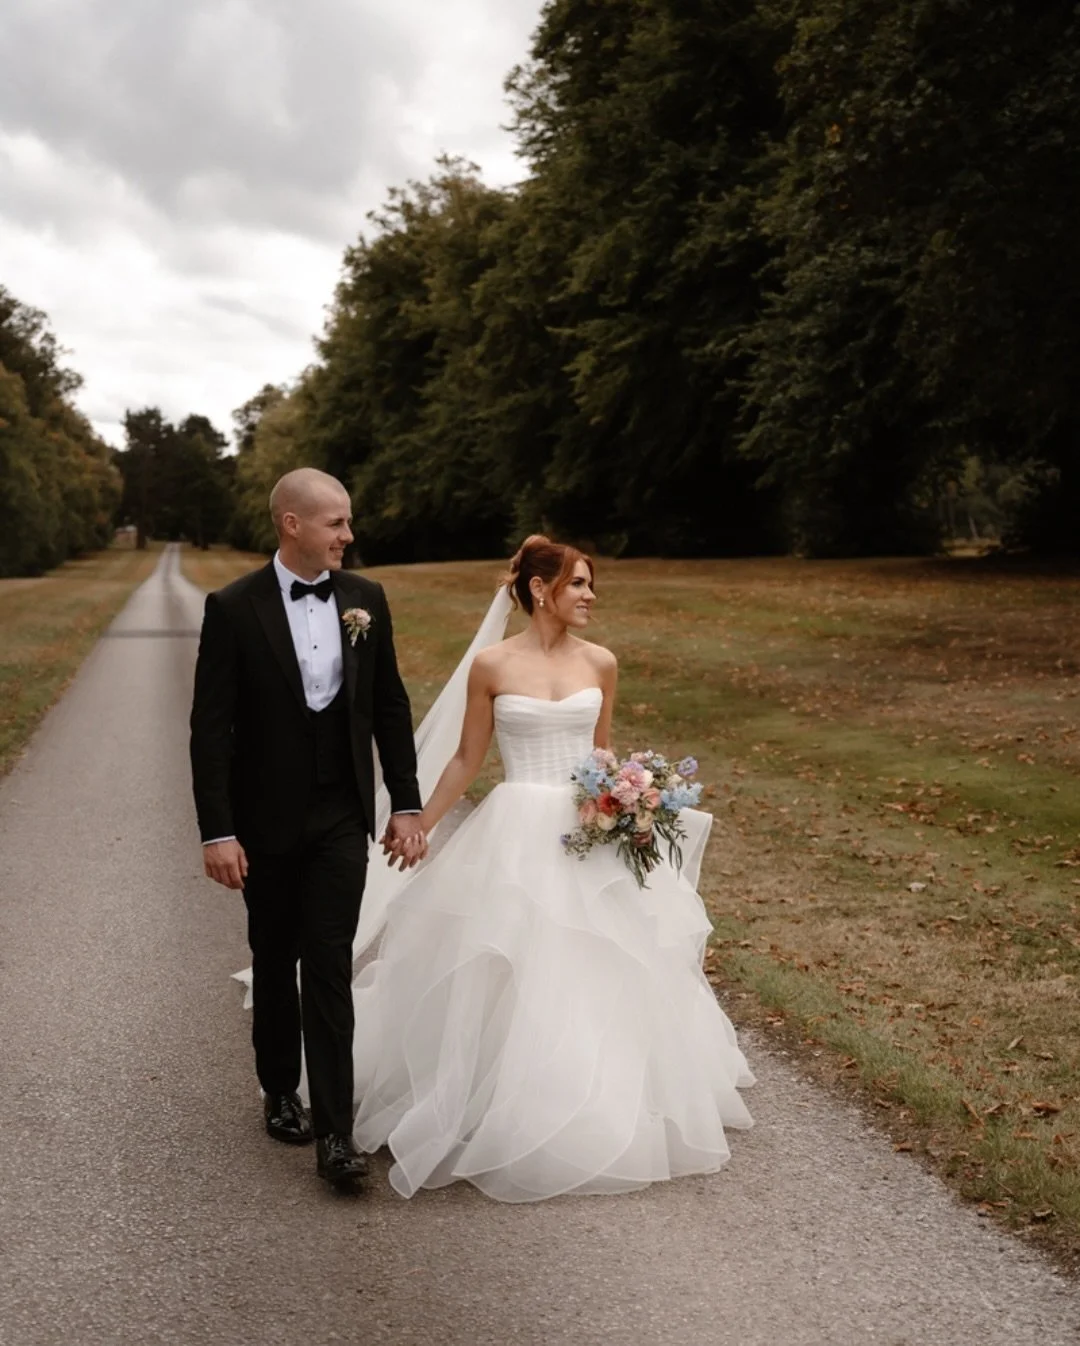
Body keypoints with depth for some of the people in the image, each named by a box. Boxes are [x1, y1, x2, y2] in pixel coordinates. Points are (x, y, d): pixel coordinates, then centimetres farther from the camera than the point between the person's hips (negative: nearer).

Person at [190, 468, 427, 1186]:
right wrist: (217, 831, -13)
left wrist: (407, 805, 3)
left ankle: (334, 1129, -2)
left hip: (343, 816, 1)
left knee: (330, 965, -4)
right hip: (267, 818, -1)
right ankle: (280, 1091, 35)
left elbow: (391, 707, 5)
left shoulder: (366, 598, 0)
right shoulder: (234, 607, -10)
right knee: (275, 960, 15)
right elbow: (211, 726, -10)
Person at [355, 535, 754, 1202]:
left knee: (595, 975, 7)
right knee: (508, 982, 2)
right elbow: (468, 758, 3)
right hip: (515, 834, -3)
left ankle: (601, 1115, 26)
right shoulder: (491, 663, -5)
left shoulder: (601, 663, 3)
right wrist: (417, 826, 4)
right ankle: (511, 1113, 20)